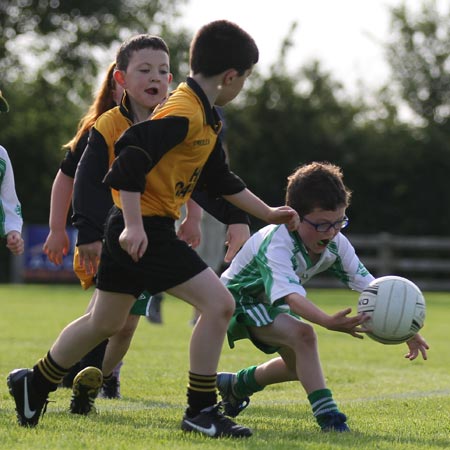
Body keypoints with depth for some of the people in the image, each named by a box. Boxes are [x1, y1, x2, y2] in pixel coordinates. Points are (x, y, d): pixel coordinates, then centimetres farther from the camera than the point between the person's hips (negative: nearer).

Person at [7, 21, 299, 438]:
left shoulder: (205, 117, 15)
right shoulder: (182, 112, -18)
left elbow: (219, 178, 25)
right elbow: (131, 160, -25)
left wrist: (266, 212, 25)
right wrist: (134, 225, -28)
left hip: (135, 229, 10)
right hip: (145, 229, -10)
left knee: (104, 322, 21)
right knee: (218, 302, -12)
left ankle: (34, 384, 34)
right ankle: (200, 410, -6)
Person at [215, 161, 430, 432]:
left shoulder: (336, 243, -16)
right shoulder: (276, 243, -37)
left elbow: (369, 286, -16)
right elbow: (290, 295, -52)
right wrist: (329, 322, -69)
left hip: (271, 304, 8)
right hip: (240, 297, -8)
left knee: (299, 364, 17)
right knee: (303, 334, -31)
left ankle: (236, 385, 42)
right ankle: (327, 416, -26)